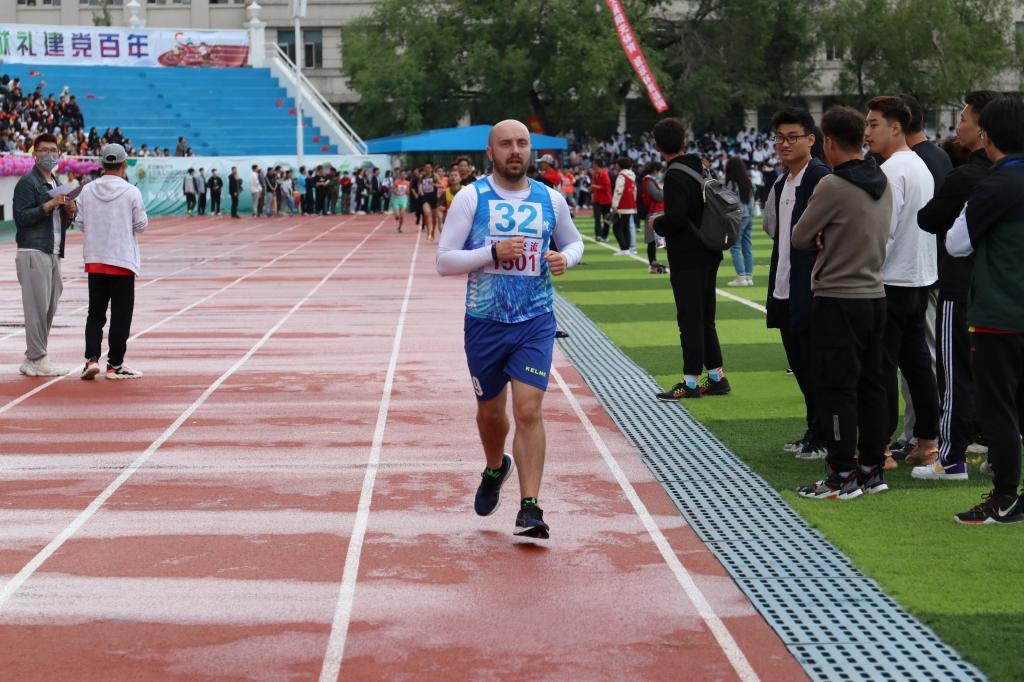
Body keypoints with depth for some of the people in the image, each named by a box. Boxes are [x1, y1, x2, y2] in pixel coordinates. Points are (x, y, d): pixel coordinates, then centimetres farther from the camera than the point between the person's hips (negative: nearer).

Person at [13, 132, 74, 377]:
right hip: (33, 252, -9)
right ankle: (37, 360, -6)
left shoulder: (56, 184, 22)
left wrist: (69, 211, 5)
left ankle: (32, 360, 14)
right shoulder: (27, 182, -5)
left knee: (49, 308, 8)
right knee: (37, 306, -9)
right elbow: (20, 217, -14)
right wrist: (49, 205, -20)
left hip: (53, 253, 9)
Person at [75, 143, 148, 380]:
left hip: (94, 260, 3)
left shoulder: (87, 190, -1)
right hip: (123, 260, -3)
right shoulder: (131, 192, -11)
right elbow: (141, 224, -5)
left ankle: (92, 358, -2)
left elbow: (81, 223, 4)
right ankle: (115, 365, 7)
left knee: (95, 313, 12)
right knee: (121, 315, 5)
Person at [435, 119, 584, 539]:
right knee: (490, 410, 16)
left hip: (535, 321, 0)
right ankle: (495, 470, 47)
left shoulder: (551, 200, 4)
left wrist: (566, 258, -3)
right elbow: (444, 260, -8)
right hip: (484, 322, 0)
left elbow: (574, 242, 21)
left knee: (529, 411, -12)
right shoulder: (471, 198, -4)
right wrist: (494, 253, -20)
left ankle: (530, 508, -9)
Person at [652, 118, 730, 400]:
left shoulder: (675, 176, -17)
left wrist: (657, 225, -5)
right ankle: (717, 376, 18)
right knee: (705, 318, 15)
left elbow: (675, 219, -25)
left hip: (687, 258, -9)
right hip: (708, 254, 9)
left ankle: (691, 382, 0)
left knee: (689, 318, -4)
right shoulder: (700, 170, 10)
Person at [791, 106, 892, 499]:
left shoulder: (832, 186, -17)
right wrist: (829, 239, 2)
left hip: (838, 300, -8)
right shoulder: (882, 184, 8)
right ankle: (872, 467, 18)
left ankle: (842, 475, 1)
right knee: (871, 384, 12)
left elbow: (799, 238, -8)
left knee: (838, 389, -2)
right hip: (875, 295, 8)